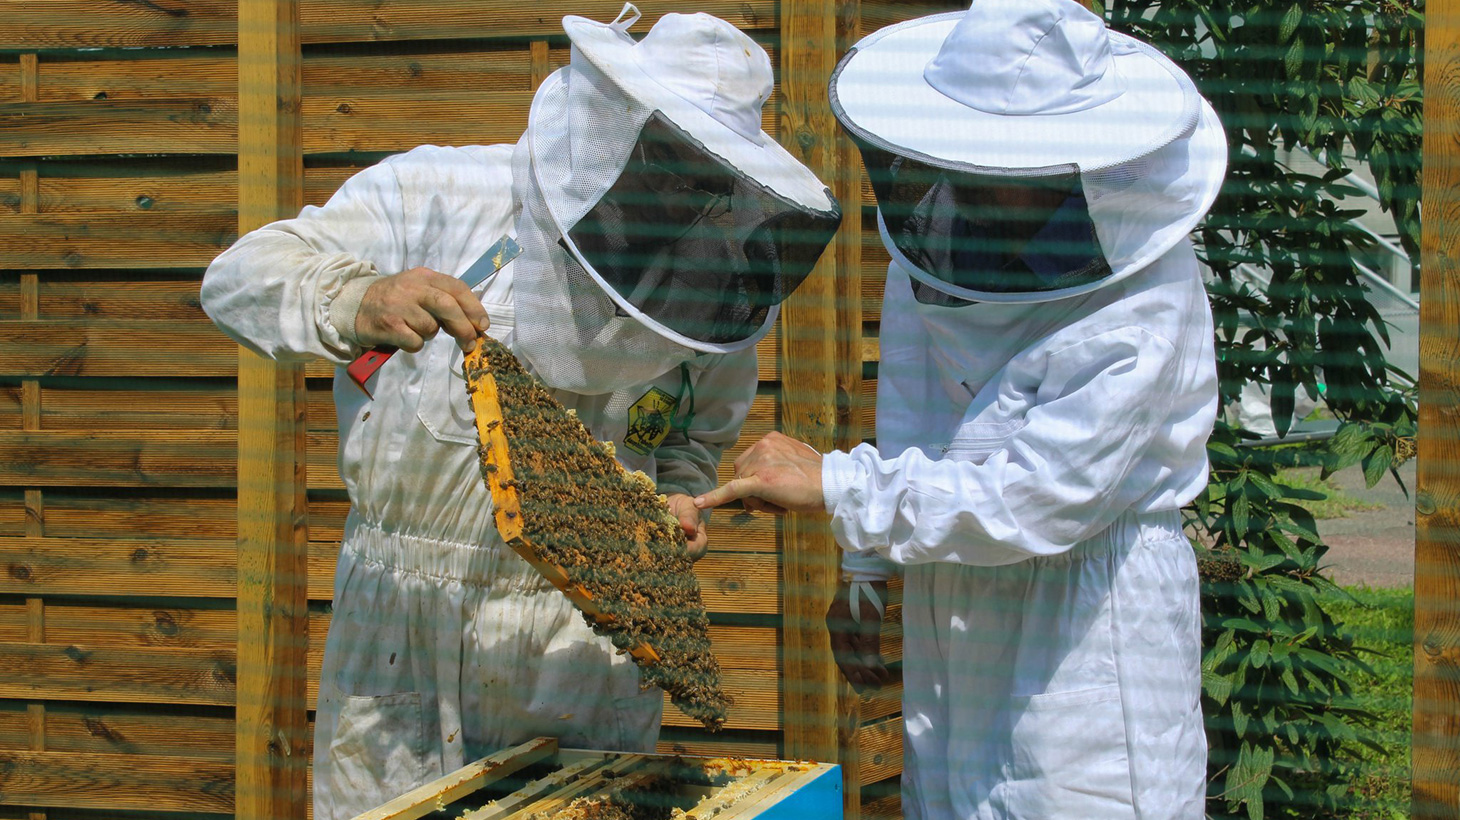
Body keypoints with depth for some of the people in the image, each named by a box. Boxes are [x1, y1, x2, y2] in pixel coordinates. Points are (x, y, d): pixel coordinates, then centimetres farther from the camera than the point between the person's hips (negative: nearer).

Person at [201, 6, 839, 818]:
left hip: (579, 651, 1)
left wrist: (677, 499, -5)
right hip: (397, 633, -1)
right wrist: (358, 303, -35)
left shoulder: (722, 289, 0)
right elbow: (241, 276, -14)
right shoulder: (444, 195, -9)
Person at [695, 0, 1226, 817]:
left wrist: (834, 483, -22)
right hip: (951, 620, 7)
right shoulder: (938, 218, 1)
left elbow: (1035, 500, -26)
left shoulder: (1144, 310, -23)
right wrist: (866, 568, 18)